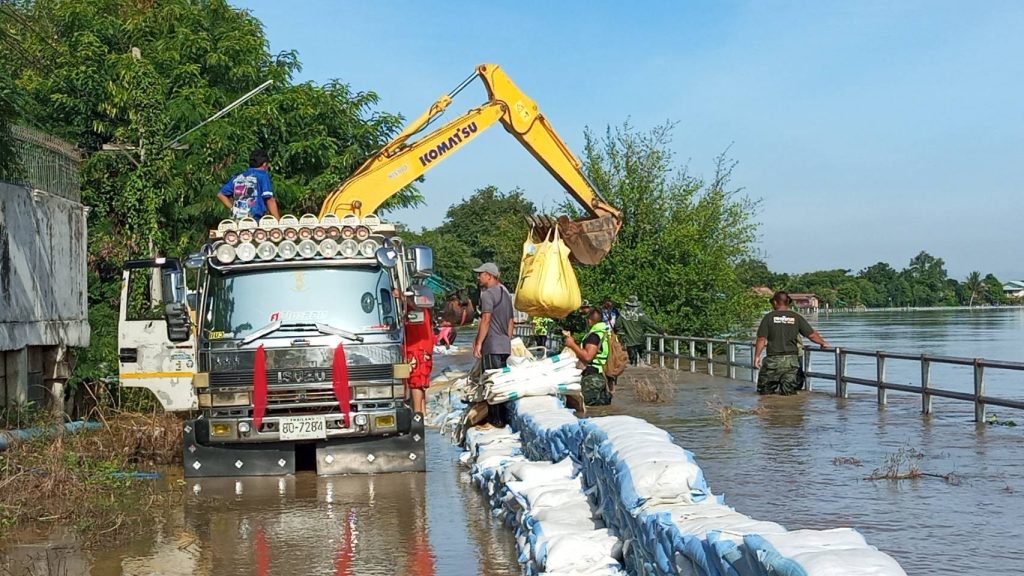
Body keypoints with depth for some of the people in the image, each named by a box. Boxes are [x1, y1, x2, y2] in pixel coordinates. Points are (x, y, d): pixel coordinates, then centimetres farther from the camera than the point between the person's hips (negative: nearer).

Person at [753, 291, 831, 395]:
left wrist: (757, 356, 3)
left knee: (764, 389, 11)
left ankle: (774, 389, -9)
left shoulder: (769, 317, -3)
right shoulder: (796, 317, 2)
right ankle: (787, 388, -15)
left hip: (773, 359, -2)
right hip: (791, 359, 2)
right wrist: (823, 343, 20)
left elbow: (761, 339, -6)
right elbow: (812, 335, 3)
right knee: (789, 391, 8)